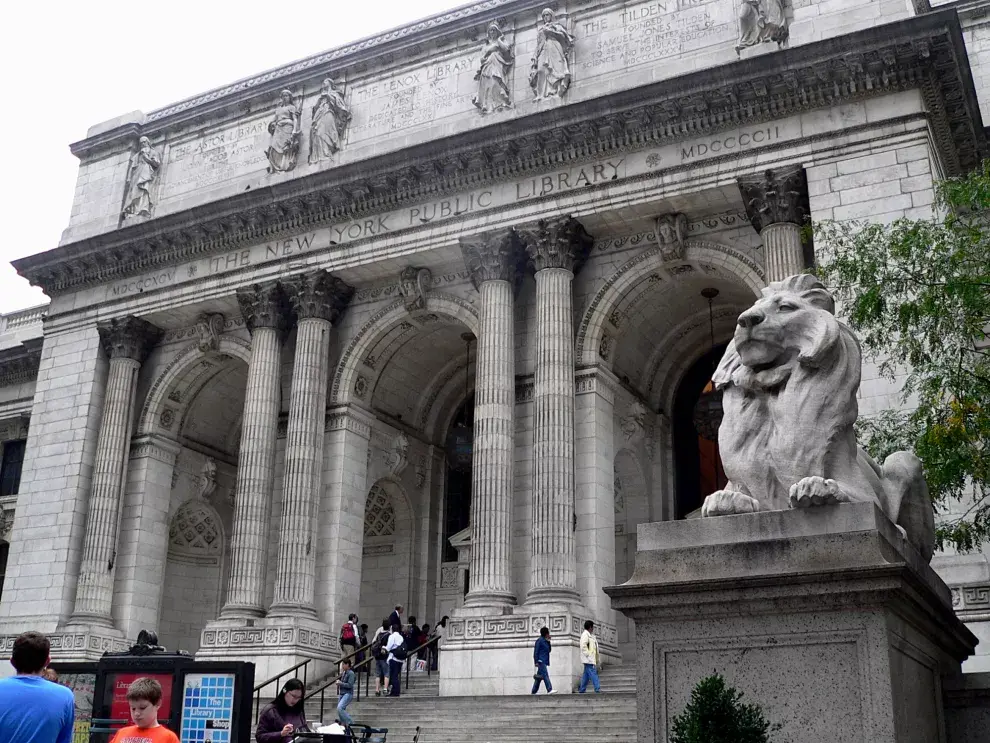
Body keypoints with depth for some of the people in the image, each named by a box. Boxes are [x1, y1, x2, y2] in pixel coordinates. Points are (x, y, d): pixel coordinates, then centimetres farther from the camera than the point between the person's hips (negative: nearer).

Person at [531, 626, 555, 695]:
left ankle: (534, 692, 15)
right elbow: (536, 651, -11)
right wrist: (536, 662, -16)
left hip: (544, 661, 9)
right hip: (540, 661, -9)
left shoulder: (545, 641, 19)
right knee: (545, 675, -18)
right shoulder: (539, 640, -7)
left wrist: (548, 642, 8)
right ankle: (549, 690, -27)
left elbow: (549, 650, 19)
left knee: (539, 677, 10)